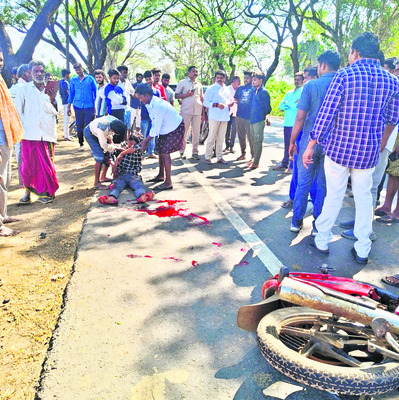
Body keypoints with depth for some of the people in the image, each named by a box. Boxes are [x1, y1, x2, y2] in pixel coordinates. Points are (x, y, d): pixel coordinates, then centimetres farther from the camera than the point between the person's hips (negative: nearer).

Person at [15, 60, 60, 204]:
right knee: (28, 164, 1)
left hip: (47, 133, 1)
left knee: (46, 165, 2)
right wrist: (20, 129, 2)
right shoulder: (24, 89, 7)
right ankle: (27, 191, 17)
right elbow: (18, 112, 9)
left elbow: (55, 112, 5)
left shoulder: (50, 90, 11)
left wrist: (52, 100, -12)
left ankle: (46, 192, 14)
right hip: (29, 133, -1)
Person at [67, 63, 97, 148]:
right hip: (78, 106, 2)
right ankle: (81, 144, 15)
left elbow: (95, 92, 7)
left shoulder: (90, 79, 5)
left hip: (89, 106, -2)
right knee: (79, 126, 5)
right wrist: (68, 107, 10)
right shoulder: (73, 80, 11)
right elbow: (71, 93, 14)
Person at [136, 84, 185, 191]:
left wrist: (146, 141, -19)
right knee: (160, 151, 13)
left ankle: (168, 182, -12)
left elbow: (156, 127, -28)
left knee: (165, 152, -15)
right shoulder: (149, 104, -1)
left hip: (176, 128, -9)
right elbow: (154, 124, 6)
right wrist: (147, 140, 3)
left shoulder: (158, 106, -31)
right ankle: (161, 176, 30)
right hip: (165, 129, 10)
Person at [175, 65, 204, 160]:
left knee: (196, 132, 1)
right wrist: (186, 95, -11)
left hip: (197, 112, 4)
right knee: (184, 132, -2)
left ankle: (195, 152, 6)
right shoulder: (182, 82, 8)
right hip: (186, 111, -3)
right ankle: (182, 151, 7)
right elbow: (176, 95, 4)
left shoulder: (199, 85, 18)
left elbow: (202, 98, 22)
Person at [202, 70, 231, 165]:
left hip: (224, 117, 6)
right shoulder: (211, 89, -1)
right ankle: (207, 157, 3)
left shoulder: (226, 90, 18)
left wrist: (229, 104, 6)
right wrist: (217, 104, -21)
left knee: (221, 138, 8)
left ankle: (219, 157, 15)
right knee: (211, 137, -4)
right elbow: (205, 103, -8)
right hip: (214, 116, -6)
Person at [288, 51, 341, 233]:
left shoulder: (311, 86, -7)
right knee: (324, 185, 11)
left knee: (303, 183, 10)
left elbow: (300, 117, -9)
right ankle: (319, 224, 17)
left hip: (310, 142, -2)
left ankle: (297, 221, 17)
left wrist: (292, 141, 1)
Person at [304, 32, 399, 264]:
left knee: (334, 196, 9)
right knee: (364, 197, 13)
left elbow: (326, 115, -12)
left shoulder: (344, 76, -8)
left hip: (339, 148, -3)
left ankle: (322, 242, 21)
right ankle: (363, 250, 20)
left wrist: (311, 146, -6)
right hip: (368, 152, 3)